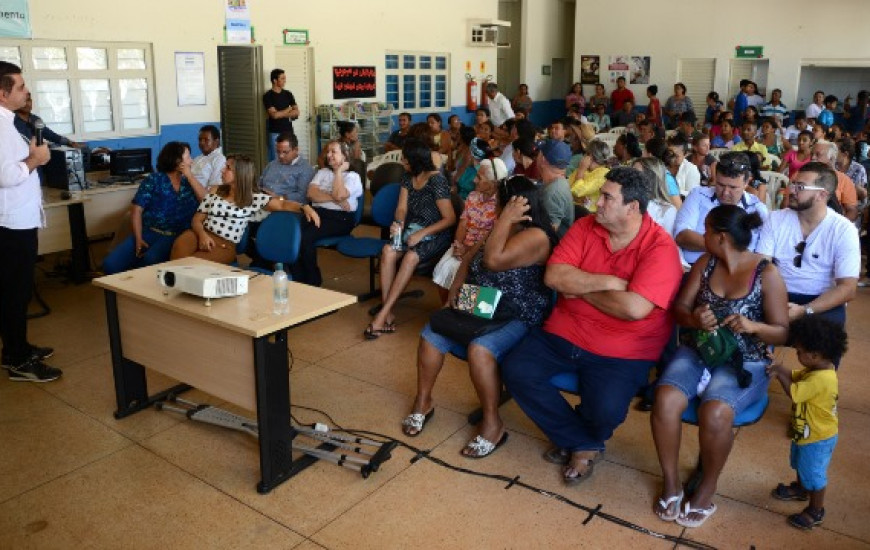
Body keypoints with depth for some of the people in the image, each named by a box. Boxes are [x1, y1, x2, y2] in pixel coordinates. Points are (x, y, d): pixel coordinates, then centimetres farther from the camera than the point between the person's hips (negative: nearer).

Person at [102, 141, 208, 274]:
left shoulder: (188, 182, 16)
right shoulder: (154, 179, 8)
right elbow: (136, 209, 1)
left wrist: (190, 176, 1)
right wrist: (138, 239, -11)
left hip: (175, 237, 0)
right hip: (148, 232, 0)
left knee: (151, 260, -34)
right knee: (111, 264, -21)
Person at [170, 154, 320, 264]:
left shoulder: (254, 198, 5)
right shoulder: (213, 194, 15)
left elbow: (282, 204, -2)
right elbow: (197, 220, 12)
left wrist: (304, 207, -22)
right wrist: (202, 234, -12)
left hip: (226, 245, -3)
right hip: (203, 235, 4)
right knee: (180, 245, -30)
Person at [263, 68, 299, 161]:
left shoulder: (288, 94, 10)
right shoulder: (268, 96, -5)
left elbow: (297, 112, 4)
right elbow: (274, 115, -14)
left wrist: (281, 114, -9)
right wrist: (288, 110, -2)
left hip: (288, 131, 4)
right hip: (275, 133, -4)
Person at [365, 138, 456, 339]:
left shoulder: (437, 181, -12)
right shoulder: (408, 178, 9)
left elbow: (450, 218, -14)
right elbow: (401, 208, 5)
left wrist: (421, 233, -22)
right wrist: (397, 223, -18)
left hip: (435, 235, -5)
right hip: (411, 231, 6)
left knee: (411, 257, -35)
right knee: (388, 251, -27)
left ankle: (383, 315, -32)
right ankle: (387, 315, -30)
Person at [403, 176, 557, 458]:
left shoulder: (536, 237, -17)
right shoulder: (502, 232, 13)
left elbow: (493, 260, -27)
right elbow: (471, 260, 20)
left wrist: (506, 219, -20)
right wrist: (454, 292, 6)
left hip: (518, 320, -9)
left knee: (480, 349, -36)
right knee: (431, 336, -8)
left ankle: (493, 423, -19)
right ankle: (422, 401, 9)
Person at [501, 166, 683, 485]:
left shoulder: (660, 247, -14)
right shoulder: (586, 227, 1)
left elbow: (634, 308, -26)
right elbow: (553, 276, -9)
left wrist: (580, 288, -14)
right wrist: (608, 282, -18)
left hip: (622, 351, -5)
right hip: (565, 332, 5)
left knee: (605, 412, -27)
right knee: (516, 371, -13)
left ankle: (573, 439, 15)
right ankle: (585, 444, 4)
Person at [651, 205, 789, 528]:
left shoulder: (767, 274, -8)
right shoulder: (705, 262, 4)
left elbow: (782, 333, -6)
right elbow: (679, 307, 3)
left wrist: (753, 326, -27)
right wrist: (694, 318, -20)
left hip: (744, 364, -3)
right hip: (697, 352, 4)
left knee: (714, 414, -32)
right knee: (664, 401, -25)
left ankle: (707, 488, -5)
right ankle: (671, 483, -5)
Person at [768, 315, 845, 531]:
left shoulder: (821, 380, -38)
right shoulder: (816, 368, -8)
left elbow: (793, 392, -38)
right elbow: (796, 376, 3)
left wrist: (780, 374, -25)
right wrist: (782, 370, -17)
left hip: (818, 438, -9)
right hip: (805, 431, 9)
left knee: (814, 474, 11)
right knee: (800, 464, 31)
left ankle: (816, 511, 29)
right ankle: (801, 489, 54)